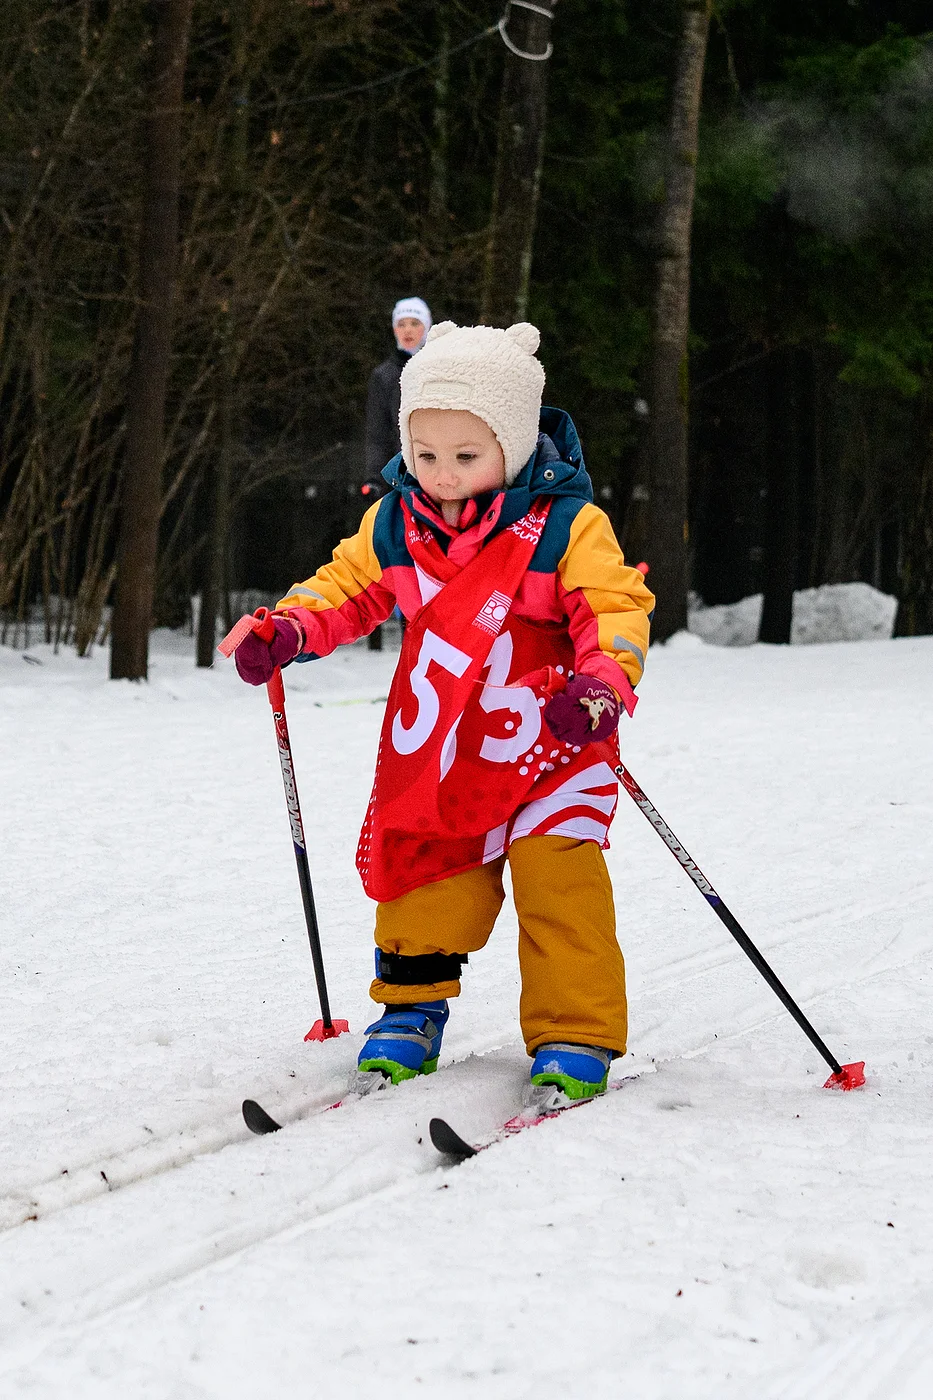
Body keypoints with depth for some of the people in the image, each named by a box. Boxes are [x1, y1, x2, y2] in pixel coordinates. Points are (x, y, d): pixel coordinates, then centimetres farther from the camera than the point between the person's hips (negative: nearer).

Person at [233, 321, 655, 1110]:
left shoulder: (566, 524, -13)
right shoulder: (394, 523, 1)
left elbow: (615, 608, -13)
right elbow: (349, 587, 14)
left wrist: (603, 683, -32)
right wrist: (289, 630, -4)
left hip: (547, 746, -4)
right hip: (435, 751, 4)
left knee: (560, 888, -11)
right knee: (422, 883, 8)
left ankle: (574, 1040, -2)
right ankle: (411, 1013, 27)